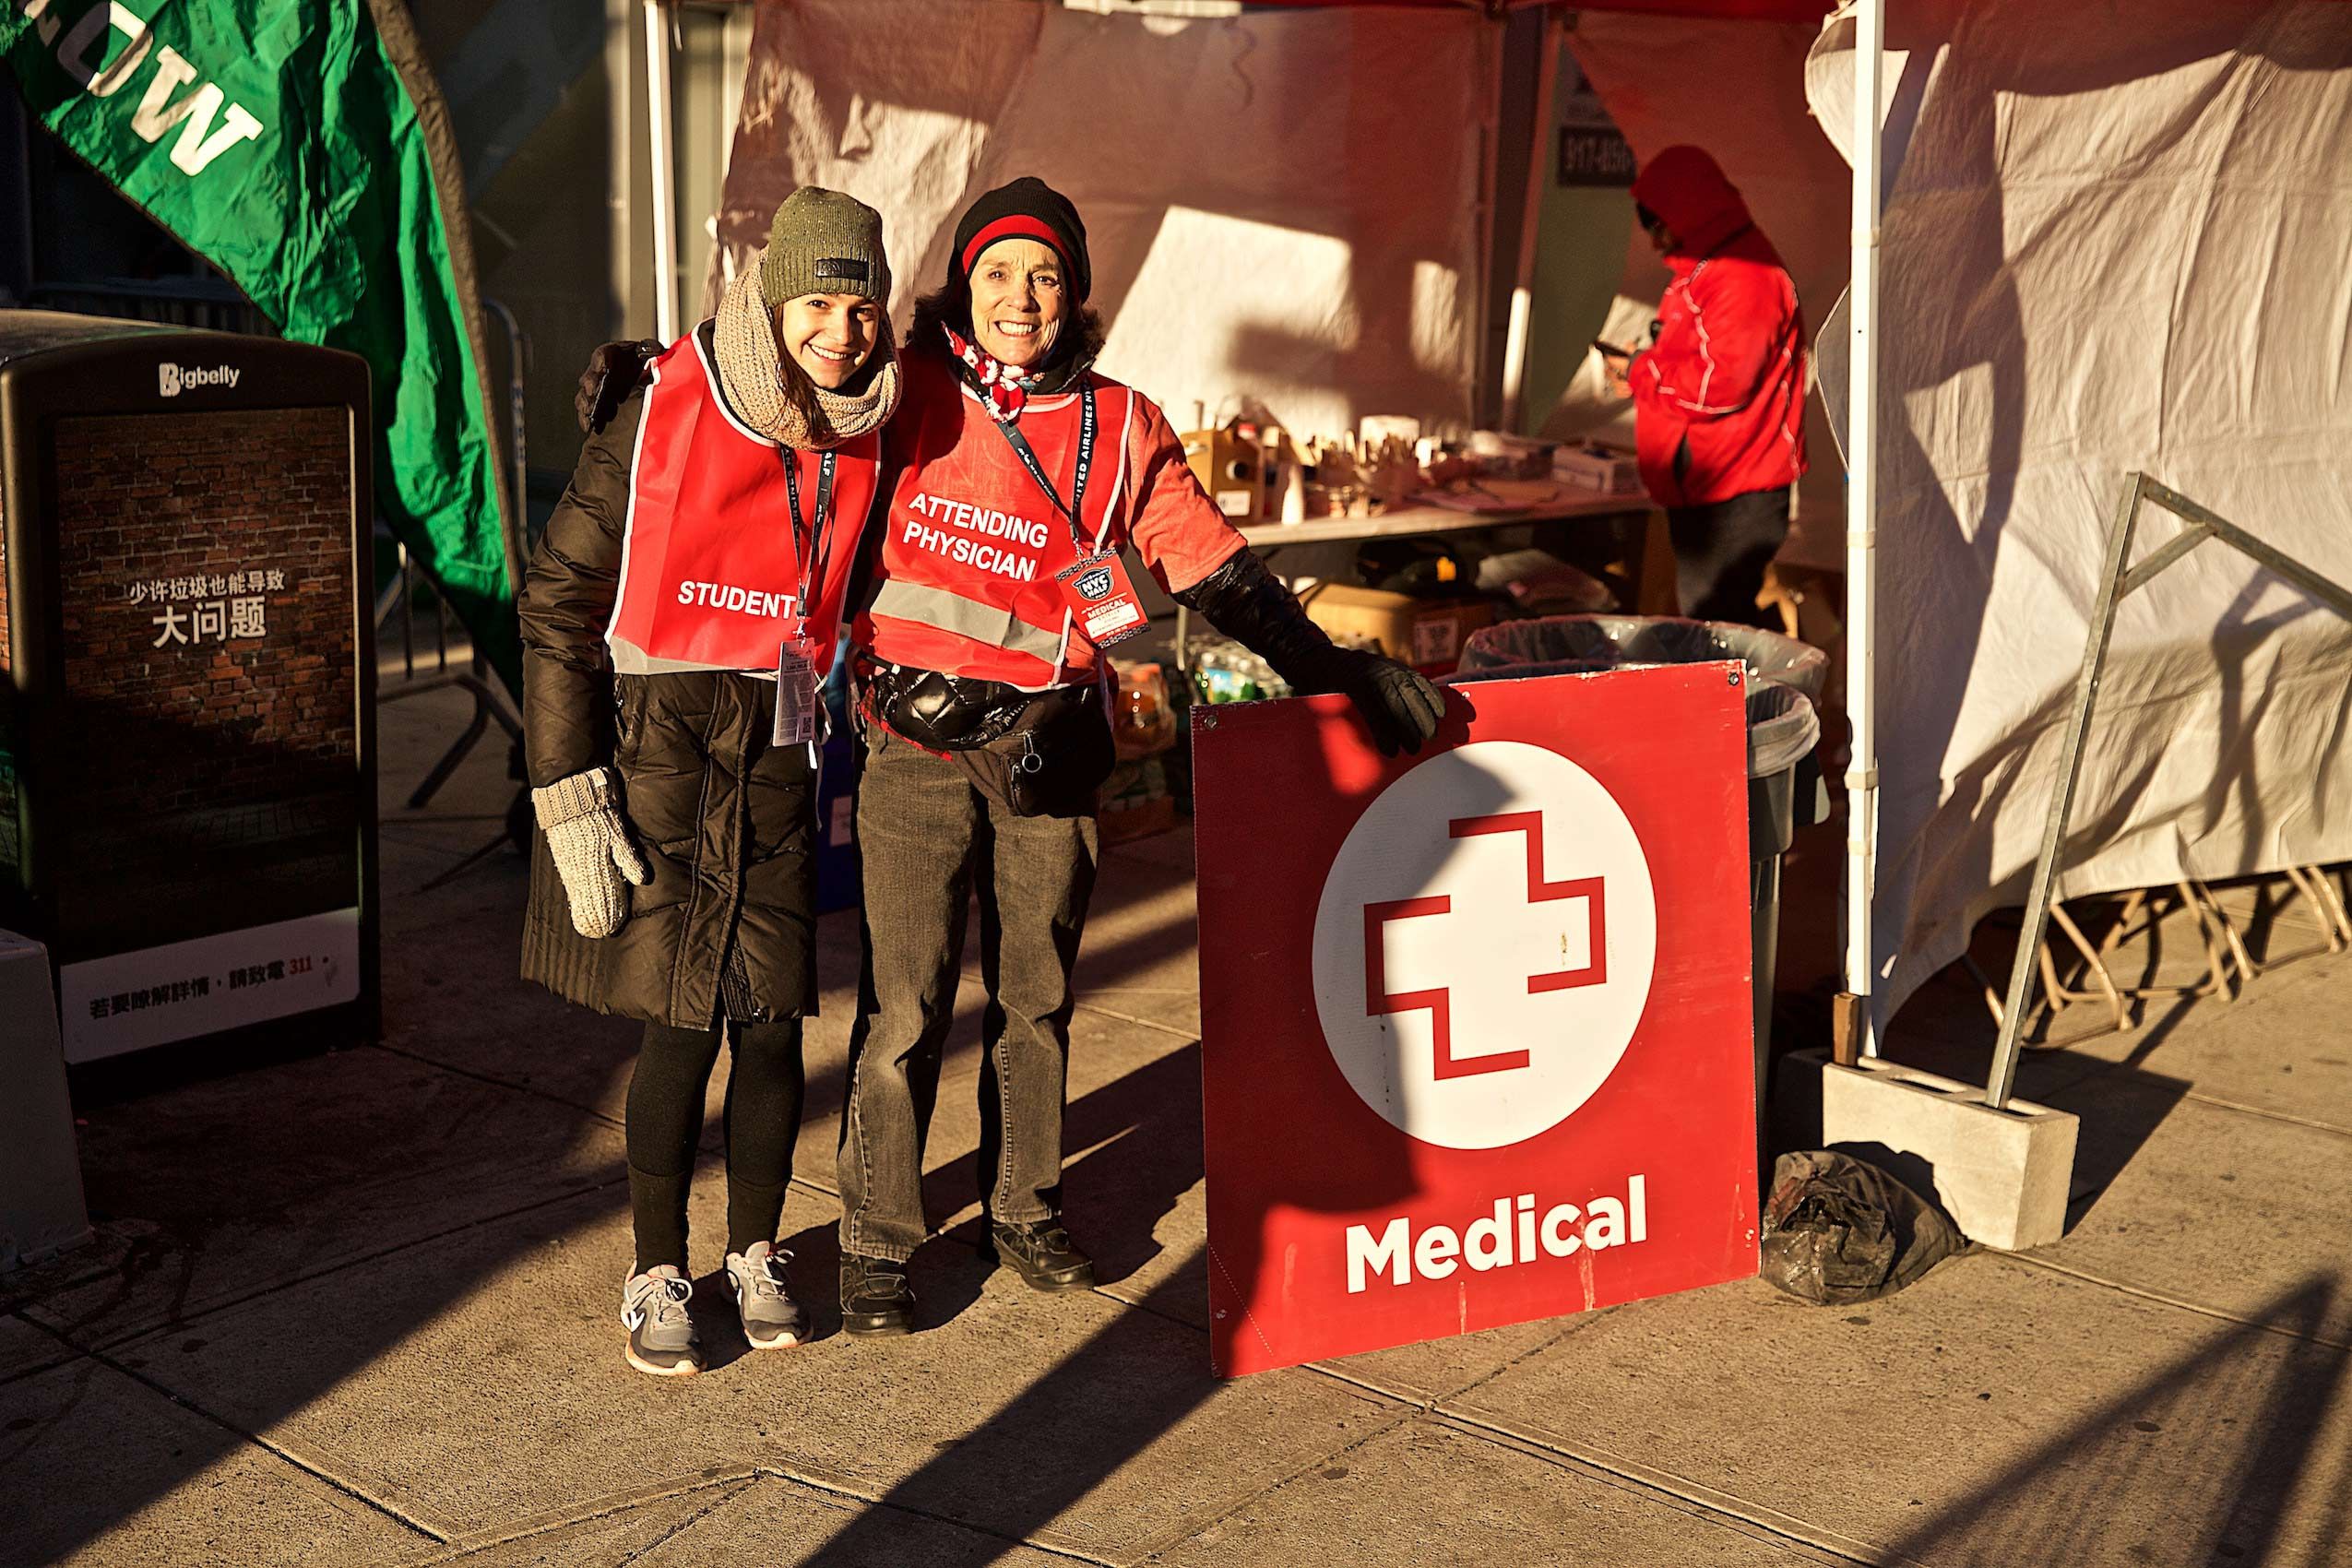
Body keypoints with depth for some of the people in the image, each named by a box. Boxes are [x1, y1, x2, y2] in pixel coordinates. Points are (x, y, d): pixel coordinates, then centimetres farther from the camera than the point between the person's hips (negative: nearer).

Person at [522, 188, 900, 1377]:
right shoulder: (662, 415, -12)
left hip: (776, 756, 4)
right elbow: (557, 602, -9)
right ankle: (657, 1277, 15)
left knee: (772, 1018, 4)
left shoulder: (860, 442, 2)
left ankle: (756, 1255, 25)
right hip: (653, 748, -4)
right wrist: (571, 796, -12)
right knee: (680, 1027, -3)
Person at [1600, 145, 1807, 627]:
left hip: (1735, 497, -11)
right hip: (1702, 487, 11)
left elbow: (1720, 383, -24)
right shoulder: (1705, 272, 18)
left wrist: (1641, 372, -11)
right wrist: (1643, 373, 8)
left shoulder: (1744, 278, -18)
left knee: (1715, 624, -11)